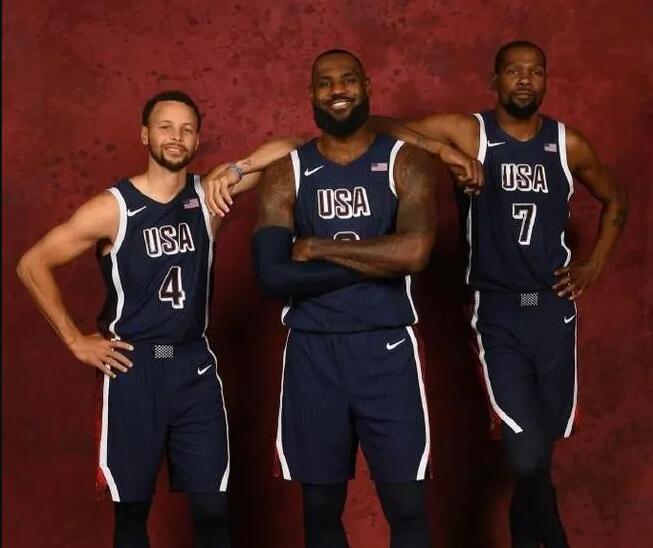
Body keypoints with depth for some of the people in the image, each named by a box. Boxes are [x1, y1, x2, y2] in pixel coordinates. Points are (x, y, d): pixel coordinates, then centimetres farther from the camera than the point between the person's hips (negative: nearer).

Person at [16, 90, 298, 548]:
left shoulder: (208, 196, 1)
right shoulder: (111, 208, -8)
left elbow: (284, 149, 3)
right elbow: (32, 265, -4)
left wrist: (232, 172, -14)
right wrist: (76, 340, -5)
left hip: (195, 364, 2)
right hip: (133, 367, -2)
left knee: (212, 509, 3)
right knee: (132, 509, 8)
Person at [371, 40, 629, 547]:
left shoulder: (568, 144, 5)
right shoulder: (468, 132, -5)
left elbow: (614, 199, 22)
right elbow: (378, 125, -13)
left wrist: (595, 266, 11)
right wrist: (442, 150, -28)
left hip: (554, 308, 3)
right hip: (497, 312, -3)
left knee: (541, 448, 11)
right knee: (528, 455, -13)